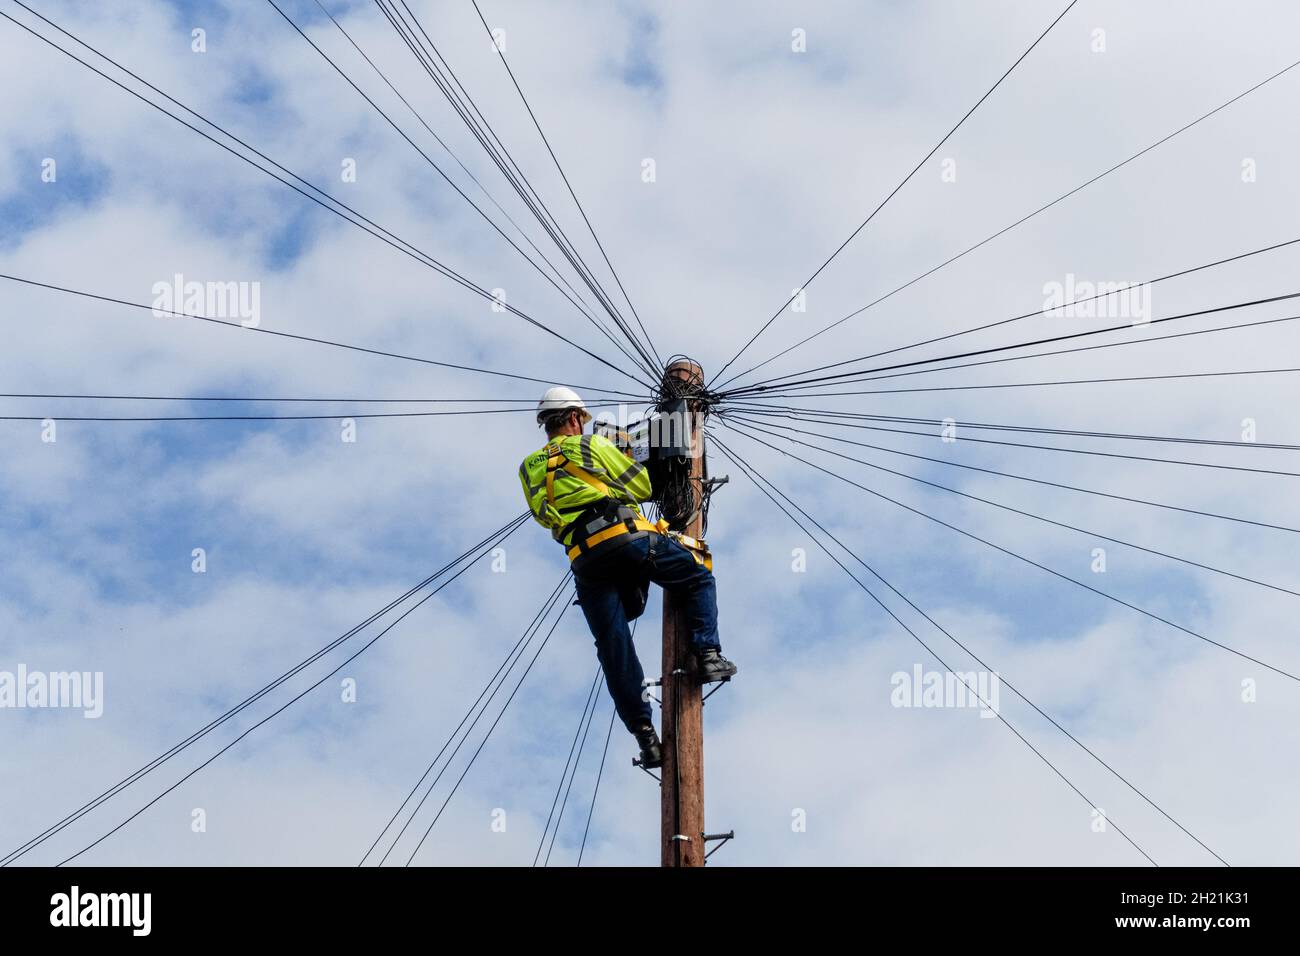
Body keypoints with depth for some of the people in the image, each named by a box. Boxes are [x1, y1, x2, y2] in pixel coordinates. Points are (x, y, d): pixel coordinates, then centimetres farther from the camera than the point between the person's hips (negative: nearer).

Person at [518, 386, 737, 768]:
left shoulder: (529, 469, 23)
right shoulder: (593, 445, 12)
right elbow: (643, 486, 11)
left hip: (584, 559, 3)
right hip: (627, 536, -3)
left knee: (614, 648, 4)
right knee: (698, 579, 16)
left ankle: (644, 733, -1)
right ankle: (708, 654, -2)